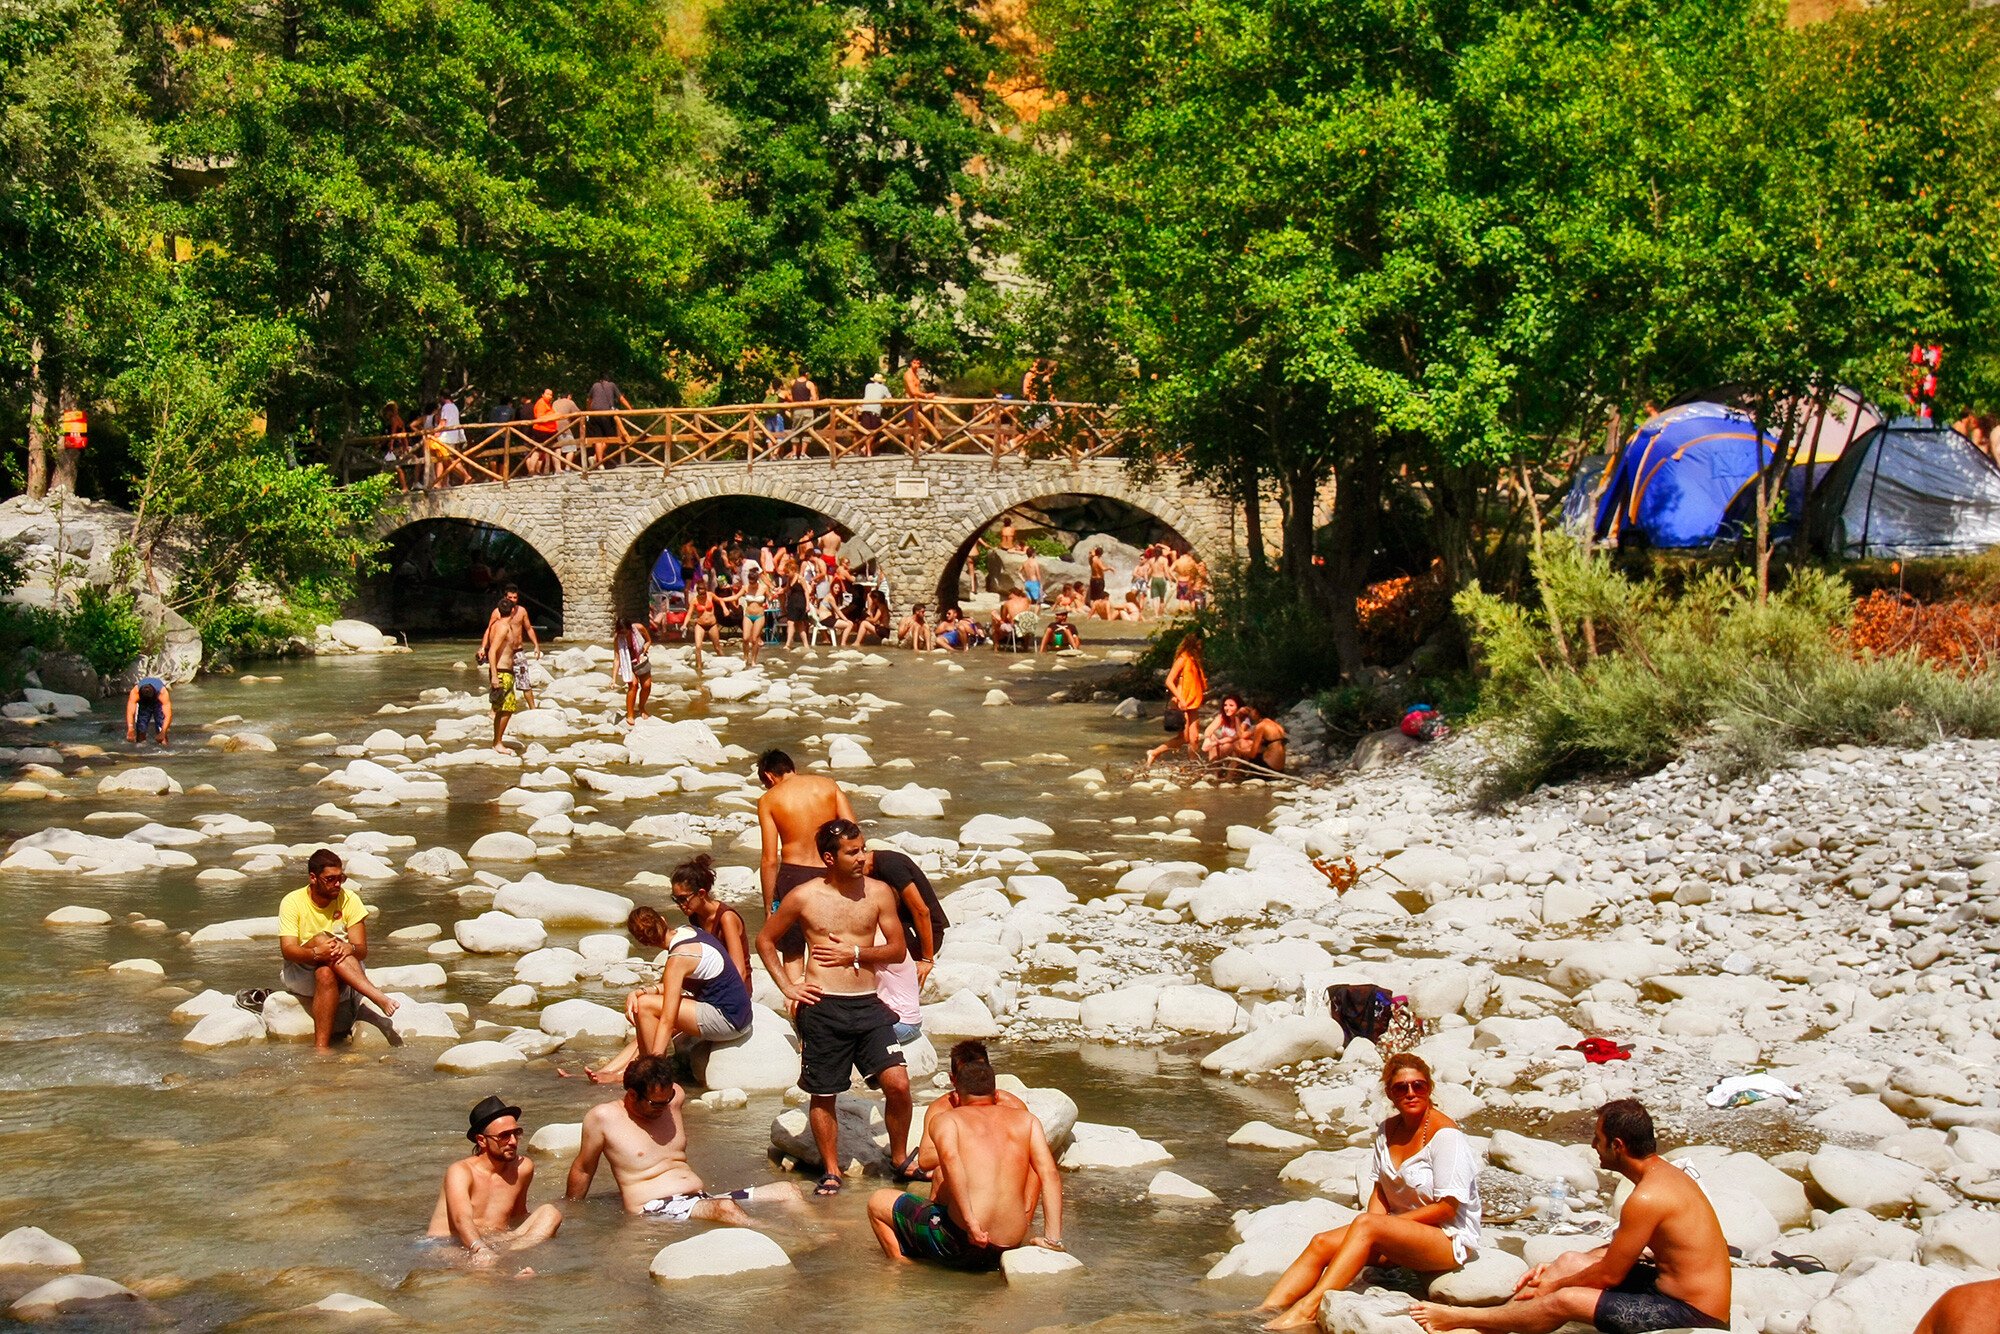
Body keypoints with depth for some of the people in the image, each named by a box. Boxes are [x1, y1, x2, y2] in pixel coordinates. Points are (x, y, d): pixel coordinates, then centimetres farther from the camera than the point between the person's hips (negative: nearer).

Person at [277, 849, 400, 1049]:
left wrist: (349, 949, -33)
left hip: (341, 979, 2)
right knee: (322, 939, -32)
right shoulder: (292, 902, -7)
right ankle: (378, 997, -46)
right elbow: (287, 950, -18)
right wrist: (317, 953, -39)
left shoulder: (349, 900, -3)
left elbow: (362, 950, -7)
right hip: (298, 975, -2)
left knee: (325, 973, -35)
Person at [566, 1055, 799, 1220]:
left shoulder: (674, 1097, 10)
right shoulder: (603, 1118, -5)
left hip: (703, 1199, 8)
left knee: (786, 1191, -12)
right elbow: (583, 1170, 7)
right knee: (725, 1208, -38)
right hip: (655, 1209, -8)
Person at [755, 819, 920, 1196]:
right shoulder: (804, 897, -1)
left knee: (898, 1083, -9)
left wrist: (855, 954, -7)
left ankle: (901, 1159, 11)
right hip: (822, 1007, -1)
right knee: (823, 1095, 6)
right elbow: (765, 940, 11)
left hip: (868, 1005, 2)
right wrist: (787, 986, 4)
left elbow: (898, 949, 7)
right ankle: (831, 1171, 23)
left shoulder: (878, 892, 4)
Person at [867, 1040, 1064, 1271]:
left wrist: (970, 1222, -22)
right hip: (1010, 1247, 5)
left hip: (960, 1242, -5)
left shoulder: (945, 1119, 4)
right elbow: (1050, 1175, 3)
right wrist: (1053, 1239, 0)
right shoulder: (1027, 1119, 14)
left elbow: (949, 1159, -18)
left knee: (877, 1203, 17)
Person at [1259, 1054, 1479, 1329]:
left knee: (1365, 1225, -32)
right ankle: (1266, 1312, -26)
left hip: (1451, 1241, -8)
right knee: (1321, 1244, -13)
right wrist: (1375, 1220, -11)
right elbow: (1380, 1190, 12)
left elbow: (1447, 1208, -16)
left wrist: (1380, 1224, -16)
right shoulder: (1387, 1131, 8)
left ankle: (1307, 1310, -40)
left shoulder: (1445, 1135, -14)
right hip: (1401, 1230, 8)